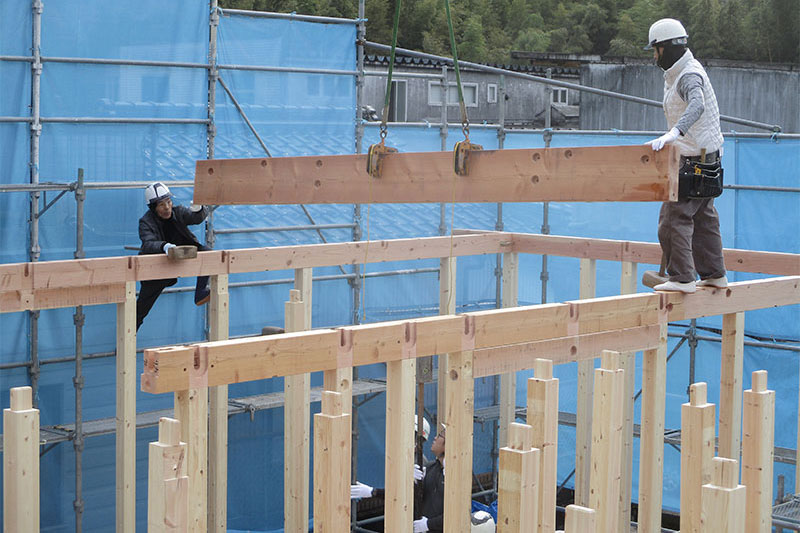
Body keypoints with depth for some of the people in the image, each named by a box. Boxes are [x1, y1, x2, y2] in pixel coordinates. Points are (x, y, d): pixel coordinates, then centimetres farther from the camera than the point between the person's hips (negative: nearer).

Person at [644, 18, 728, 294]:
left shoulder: (690, 76, -21)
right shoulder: (676, 74, 12)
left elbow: (697, 106, -42)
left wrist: (674, 132, -56)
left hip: (695, 160, -11)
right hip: (705, 157, 11)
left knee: (674, 217, -10)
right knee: (703, 217, 17)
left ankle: (682, 278, -9)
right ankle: (714, 274, 25)